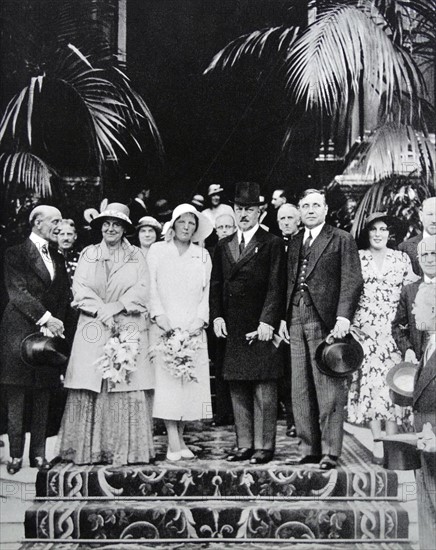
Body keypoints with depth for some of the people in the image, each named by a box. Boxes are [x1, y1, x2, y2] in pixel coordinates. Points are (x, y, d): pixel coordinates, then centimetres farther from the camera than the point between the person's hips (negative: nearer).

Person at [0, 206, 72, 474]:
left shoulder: (58, 258, 17)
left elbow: (65, 296, 13)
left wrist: (57, 324, -3)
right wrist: (46, 318, -18)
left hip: (50, 332, 5)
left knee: (43, 401, 6)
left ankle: (39, 454, 11)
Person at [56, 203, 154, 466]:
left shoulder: (136, 256, 12)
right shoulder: (88, 254, 14)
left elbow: (141, 290, 0)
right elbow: (79, 288, 3)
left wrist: (115, 307, -12)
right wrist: (101, 311, -11)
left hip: (128, 331, -1)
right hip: (93, 330, 1)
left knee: (128, 389, -6)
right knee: (90, 389, -4)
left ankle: (128, 450, -2)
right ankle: (89, 449, 1)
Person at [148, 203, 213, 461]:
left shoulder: (202, 255, 15)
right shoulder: (157, 251, 10)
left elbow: (207, 291, 10)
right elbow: (150, 286, 3)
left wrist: (201, 320, -4)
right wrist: (159, 315, -10)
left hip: (193, 328, 2)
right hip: (164, 325, -2)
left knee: (192, 379, -3)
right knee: (166, 378, -10)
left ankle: (180, 437, 4)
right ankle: (173, 442, -11)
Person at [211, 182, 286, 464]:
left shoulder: (272, 244, 0)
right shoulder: (223, 246, 16)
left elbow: (276, 286, -6)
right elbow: (216, 285, 15)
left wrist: (268, 322, -14)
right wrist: (217, 316, 3)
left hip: (261, 327, -5)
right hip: (232, 329, 5)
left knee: (264, 390, -1)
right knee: (238, 390, 10)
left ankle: (264, 445, 7)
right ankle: (245, 444, 18)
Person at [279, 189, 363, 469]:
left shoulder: (342, 239, 2)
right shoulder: (294, 243, 20)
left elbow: (352, 281, -7)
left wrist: (344, 317, -18)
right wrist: (283, 318, 11)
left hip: (325, 321, -6)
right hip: (296, 322, 6)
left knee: (329, 390, -4)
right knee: (301, 391, 7)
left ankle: (330, 453, 2)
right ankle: (310, 449, 15)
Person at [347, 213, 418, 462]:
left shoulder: (402, 259, 10)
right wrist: (363, 325, -5)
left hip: (392, 330, 1)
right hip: (365, 329, -1)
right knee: (371, 381, -6)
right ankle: (378, 442, -2)